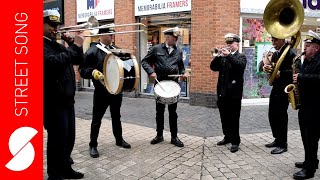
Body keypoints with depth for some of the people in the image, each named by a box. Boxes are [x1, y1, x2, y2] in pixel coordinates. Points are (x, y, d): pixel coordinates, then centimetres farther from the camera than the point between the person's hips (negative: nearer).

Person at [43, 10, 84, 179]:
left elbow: (78, 60, 16)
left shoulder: (58, 45, 16)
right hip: (53, 102, -9)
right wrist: (74, 46, -23)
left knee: (69, 138, 16)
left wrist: (75, 45, -1)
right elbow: (55, 62, -29)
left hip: (67, 99, 9)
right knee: (57, 140, -1)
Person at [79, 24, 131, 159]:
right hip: (101, 92, -5)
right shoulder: (92, 51, -9)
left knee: (116, 117, 19)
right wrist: (93, 73, -28)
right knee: (96, 119, 4)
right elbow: (82, 70, -11)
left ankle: (119, 139, 34)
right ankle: (93, 145, 17)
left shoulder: (117, 50, 9)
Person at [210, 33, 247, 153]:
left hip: (234, 92, -5)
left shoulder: (241, 56, 3)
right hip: (222, 92, 5)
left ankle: (235, 141, 5)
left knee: (234, 118, -2)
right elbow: (213, 67, 3)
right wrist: (218, 56, -11)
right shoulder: (222, 57, 15)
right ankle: (227, 137, 26)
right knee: (224, 117, 12)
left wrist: (229, 55, -25)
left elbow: (240, 66, -18)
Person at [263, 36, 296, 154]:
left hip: (284, 89, -8)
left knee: (281, 116, -4)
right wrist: (266, 67, -4)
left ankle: (283, 144, 8)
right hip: (275, 88, 8)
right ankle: (277, 139, 26)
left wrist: (281, 73, -28)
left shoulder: (290, 53, -12)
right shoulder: (275, 54, 15)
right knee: (272, 115, 12)